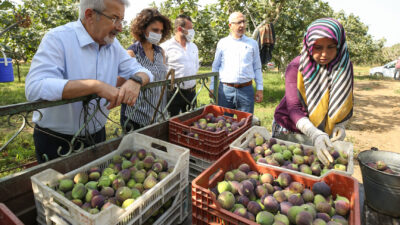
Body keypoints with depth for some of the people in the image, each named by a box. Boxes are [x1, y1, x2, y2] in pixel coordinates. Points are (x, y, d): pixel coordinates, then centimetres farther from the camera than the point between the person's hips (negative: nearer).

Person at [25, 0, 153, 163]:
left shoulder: (113, 44, 1)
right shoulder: (58, 38, -17)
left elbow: (141, 71, 2)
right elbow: (34, 88, -30)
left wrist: (136, 80, -22)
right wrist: (96, 85, -36)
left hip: (98, 136, 6)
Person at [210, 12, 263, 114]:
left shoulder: (252, 43, 10)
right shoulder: (222, 43, 8)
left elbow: (257, 68, 11)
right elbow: (215, 67, 10)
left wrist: (260, 89, 5)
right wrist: (212, 88, 5)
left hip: (246, 90, 1)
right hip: (225, 89, 0)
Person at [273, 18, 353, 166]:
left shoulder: (344, 66, -6)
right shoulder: (296, 66, -19)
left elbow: (344, 102, 3)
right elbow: (293, 108, -27)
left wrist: (339, 124, -17)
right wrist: (314, 134, -42)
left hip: (322, 131, 3)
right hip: (288, 129, -2)